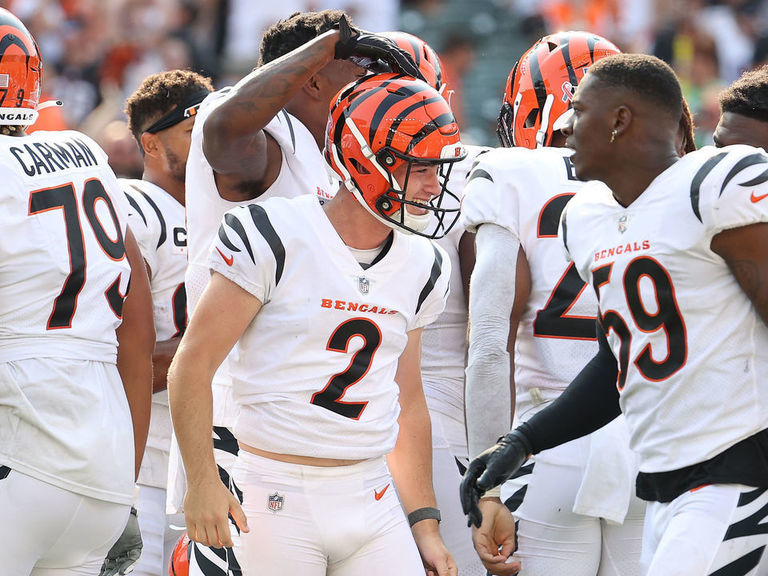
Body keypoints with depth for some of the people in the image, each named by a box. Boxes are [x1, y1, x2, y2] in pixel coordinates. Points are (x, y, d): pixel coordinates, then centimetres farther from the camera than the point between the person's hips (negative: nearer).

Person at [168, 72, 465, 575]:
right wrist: (203, 481, -15)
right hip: (276, 500, -5)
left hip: (371, 498, 6)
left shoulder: (419, 268, 9)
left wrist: (425, 524, 14)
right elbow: (193, 364, -9)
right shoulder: (277, 239, -11)